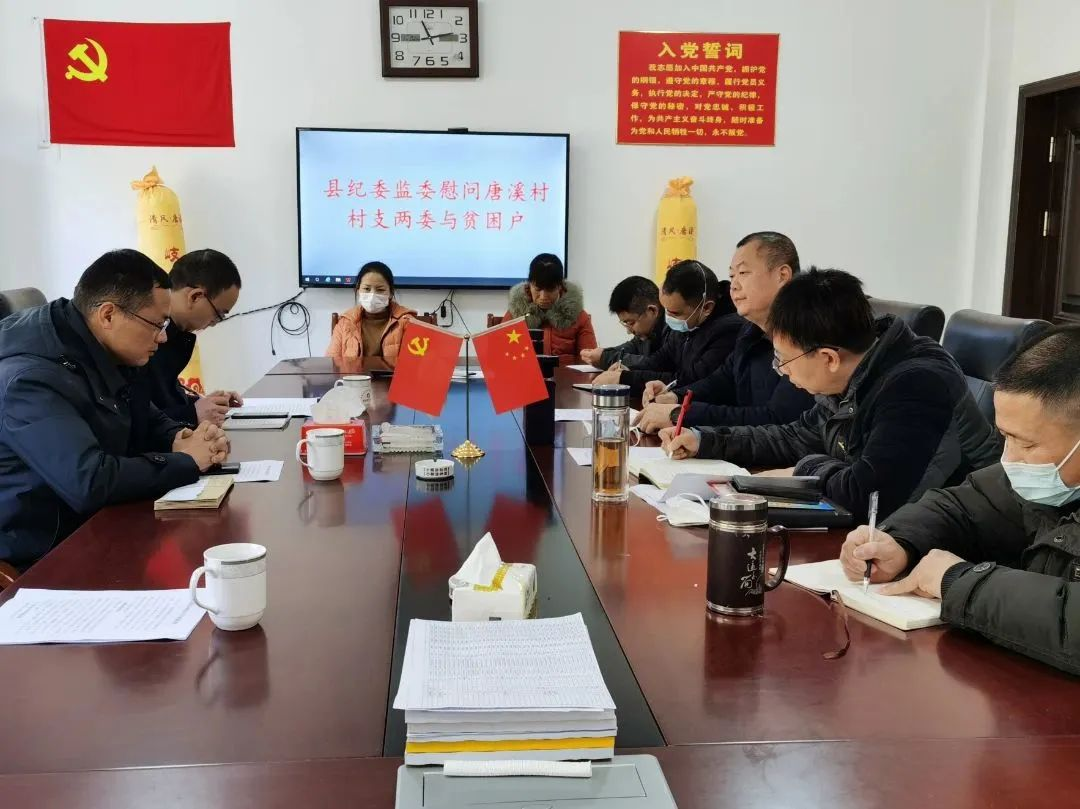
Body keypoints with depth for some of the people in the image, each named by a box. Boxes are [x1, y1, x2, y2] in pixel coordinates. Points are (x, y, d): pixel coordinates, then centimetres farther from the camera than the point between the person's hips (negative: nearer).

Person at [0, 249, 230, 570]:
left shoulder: (106, 356, 4)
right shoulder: (31, 378, -24)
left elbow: (149, 421, 19)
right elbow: (90, 483, -34)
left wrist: (180, 440, -4)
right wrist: (185, 462, -21)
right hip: (44, 558, -8)